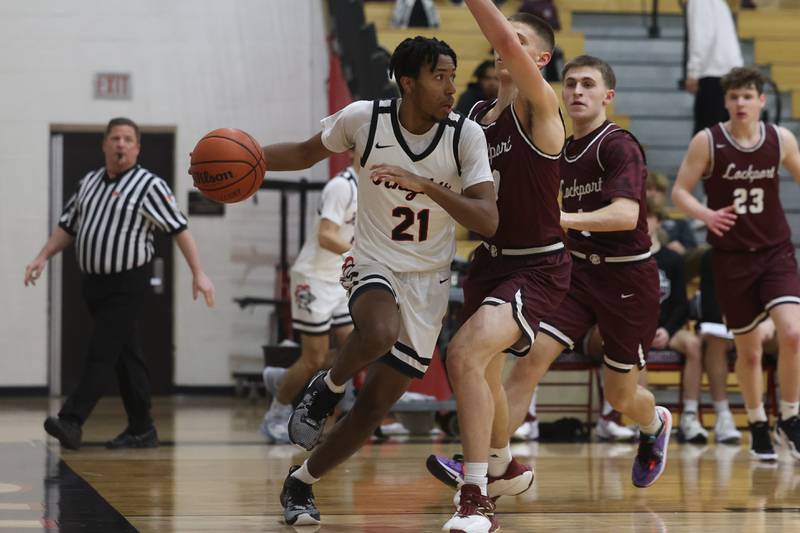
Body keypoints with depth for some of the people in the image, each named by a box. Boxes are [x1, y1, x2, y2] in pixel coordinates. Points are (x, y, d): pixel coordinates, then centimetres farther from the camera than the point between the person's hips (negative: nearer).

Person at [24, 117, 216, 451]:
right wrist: (43, 257, 8)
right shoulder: (88, 183, 12)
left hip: (127, 285, -6)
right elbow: (68, 226, 20)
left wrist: (198, 273, -15)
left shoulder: (149, 186, -7)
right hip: (93, 283, 6)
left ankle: (71, 421, -19)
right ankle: (142, 430, 15)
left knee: (102, 353, -13)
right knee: (125, 356, 10)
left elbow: (180, 229, -9)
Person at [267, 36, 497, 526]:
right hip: (375, 263, -2)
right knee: (378, 335, -38)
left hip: (427, 282, 2)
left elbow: (488, 221, -20)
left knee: (376, 407, 3)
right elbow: (306, 153, 8)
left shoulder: (466, 135, -12)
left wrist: (426, 185, -33)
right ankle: (328, 388, -6)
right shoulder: (363, 119, -11)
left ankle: (302, 482, 25)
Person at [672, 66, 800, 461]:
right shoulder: (707, 142, -8)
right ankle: (758, 427, 27)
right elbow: (679, 192, -6)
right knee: (748, 350, 6)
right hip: (731, 256, -1)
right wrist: (706, 215, -25)